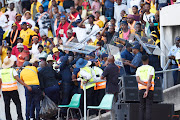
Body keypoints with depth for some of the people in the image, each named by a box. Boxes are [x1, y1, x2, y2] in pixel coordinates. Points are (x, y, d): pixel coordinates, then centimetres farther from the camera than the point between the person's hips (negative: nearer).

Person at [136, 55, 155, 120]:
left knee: (142, 107, 9)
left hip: (141, 89, 3)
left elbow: (138, 80, -7)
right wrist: (147, 91, -18)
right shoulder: (151, 68, -3)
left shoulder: (138, 69, 9)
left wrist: (147, 85, -13)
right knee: (148, 107, -4)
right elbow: (149, 80, -14)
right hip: (149, 90, -3)